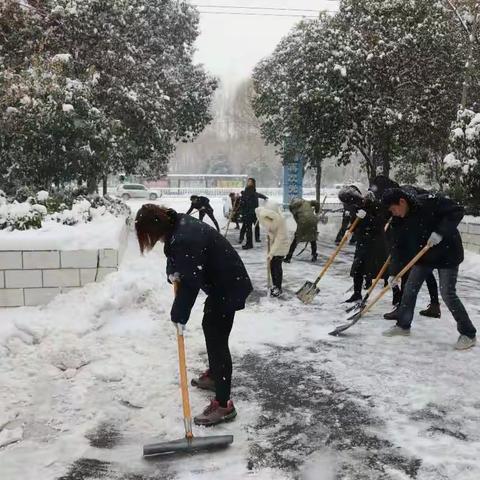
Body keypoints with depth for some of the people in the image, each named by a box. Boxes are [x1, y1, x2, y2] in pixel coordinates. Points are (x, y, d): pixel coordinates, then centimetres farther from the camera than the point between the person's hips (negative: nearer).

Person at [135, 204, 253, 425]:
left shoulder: (185, 240, -31)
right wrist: (172, 272, -3)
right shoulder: (179, 223, 0)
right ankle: (215, 375, 44)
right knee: (210, 328, 25)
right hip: (222, 282, 11)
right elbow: (177, 257, 17)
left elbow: (189, 283, -28)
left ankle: (223, 404, -1)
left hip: (228, 288, -11)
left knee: (217, 340, -8)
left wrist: (178, 314, -19)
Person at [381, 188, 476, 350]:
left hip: (447, 253, -6)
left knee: (447, 294, -9)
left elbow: (457, 211, -21)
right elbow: (398, 247, -1)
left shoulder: (430, 202, -24)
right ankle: (403, 325, 25)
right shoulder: (399, 221, -6)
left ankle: (469, 334, 6)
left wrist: (440, 232, -32)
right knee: (410, 288, 7)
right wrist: (395, 272, -3)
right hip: (423, 256, 6)